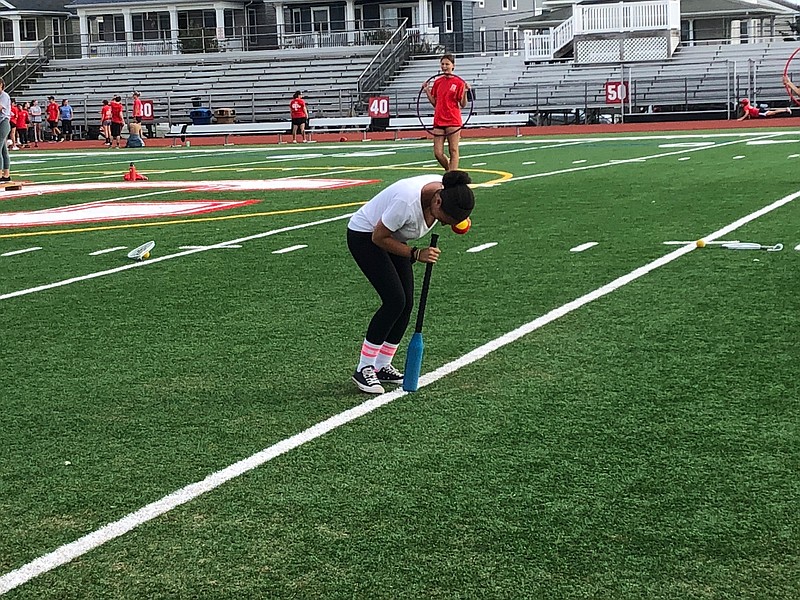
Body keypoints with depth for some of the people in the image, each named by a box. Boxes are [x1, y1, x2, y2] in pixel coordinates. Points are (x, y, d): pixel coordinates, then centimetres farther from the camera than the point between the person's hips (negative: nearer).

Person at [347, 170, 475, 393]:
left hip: (393, 238, 8)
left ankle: (382, 366, 12)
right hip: (365, 236, -8)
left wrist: (457, 220, -6)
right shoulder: (407, 201, -40)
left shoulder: (448, 191, -18)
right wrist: (416, 254, -27)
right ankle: (363, 369, -7)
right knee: (395, 300, -17)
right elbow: (379, 237, -26)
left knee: (406, 302, 0)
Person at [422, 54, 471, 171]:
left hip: (453, 121, -5)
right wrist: (427, 91, 5)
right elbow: (434, 103, 15)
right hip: (438, 121, 5)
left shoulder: (458, 82, -2)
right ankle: (450, 171, 23)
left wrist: (465, 92, -18)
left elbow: (463, 104, -3)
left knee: (453, 151, -2)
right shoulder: (437, 82, 12)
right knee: (438, 153, 0)